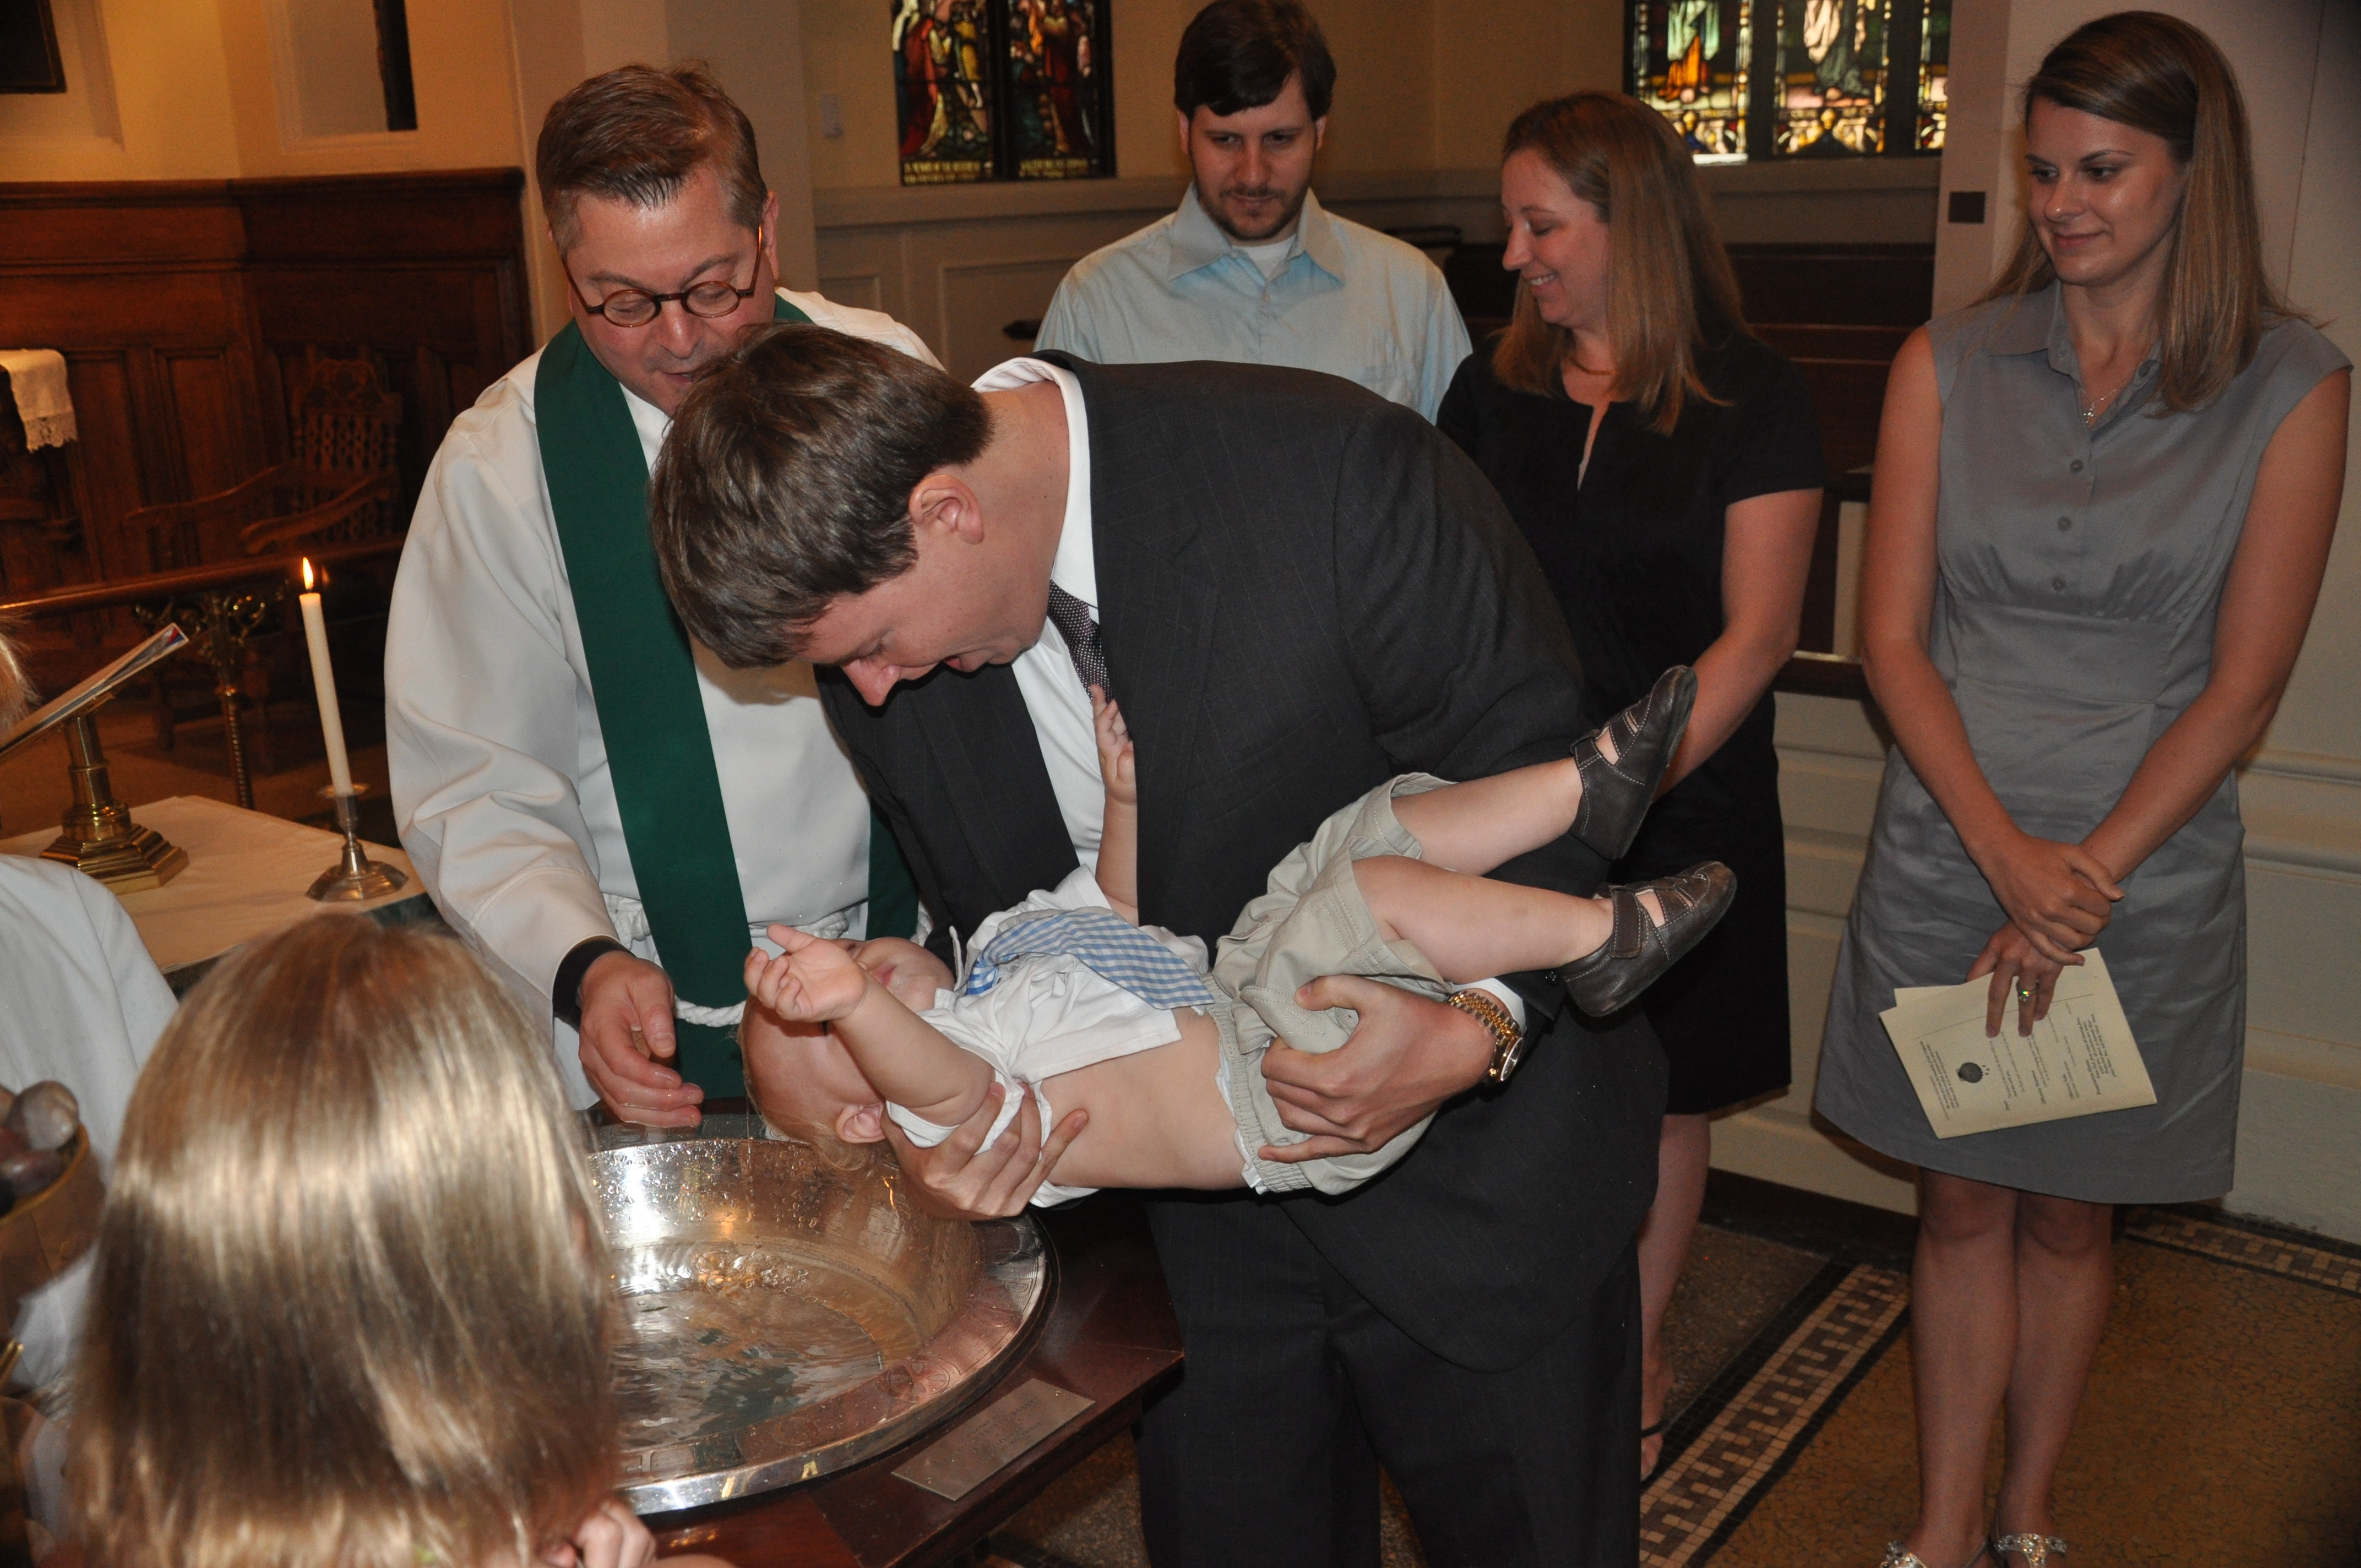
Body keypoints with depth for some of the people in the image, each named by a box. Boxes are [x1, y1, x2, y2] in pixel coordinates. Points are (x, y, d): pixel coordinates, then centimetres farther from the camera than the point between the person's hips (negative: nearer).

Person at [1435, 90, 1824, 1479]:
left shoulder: (1753, 398, -6)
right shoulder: (1494, 388, 5)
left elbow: (1755, 633, -9)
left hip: (1686, 805, -2)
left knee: (1661, 1097, 11)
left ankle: (1637, 1357, 31)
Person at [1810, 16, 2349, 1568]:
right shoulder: (1948, 366, 0)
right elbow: (1893, 639, -4)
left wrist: (2085, 880, -12)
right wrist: (2009, 855, -14)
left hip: (2147, 882, -1)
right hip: (1949, 857, 1)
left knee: (2071, 1213, 14)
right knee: (1964, 1204, 10)